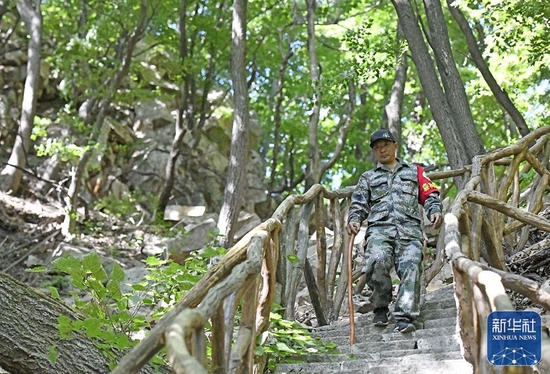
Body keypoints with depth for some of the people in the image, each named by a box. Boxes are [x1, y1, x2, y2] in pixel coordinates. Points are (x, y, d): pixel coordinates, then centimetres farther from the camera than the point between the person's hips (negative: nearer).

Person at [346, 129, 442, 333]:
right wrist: (354, 220, -3)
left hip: (409, 229, 0)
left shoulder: (414, 171, 28)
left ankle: (404, 317, -27)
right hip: (379, 228, 0)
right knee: (378, 261, -29)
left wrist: (435, 210, -4)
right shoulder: (368, 178, 30)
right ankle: (380, 308, -12)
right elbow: (359, 204, 19)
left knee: (411, 268, -23)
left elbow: (430, 194, 19)